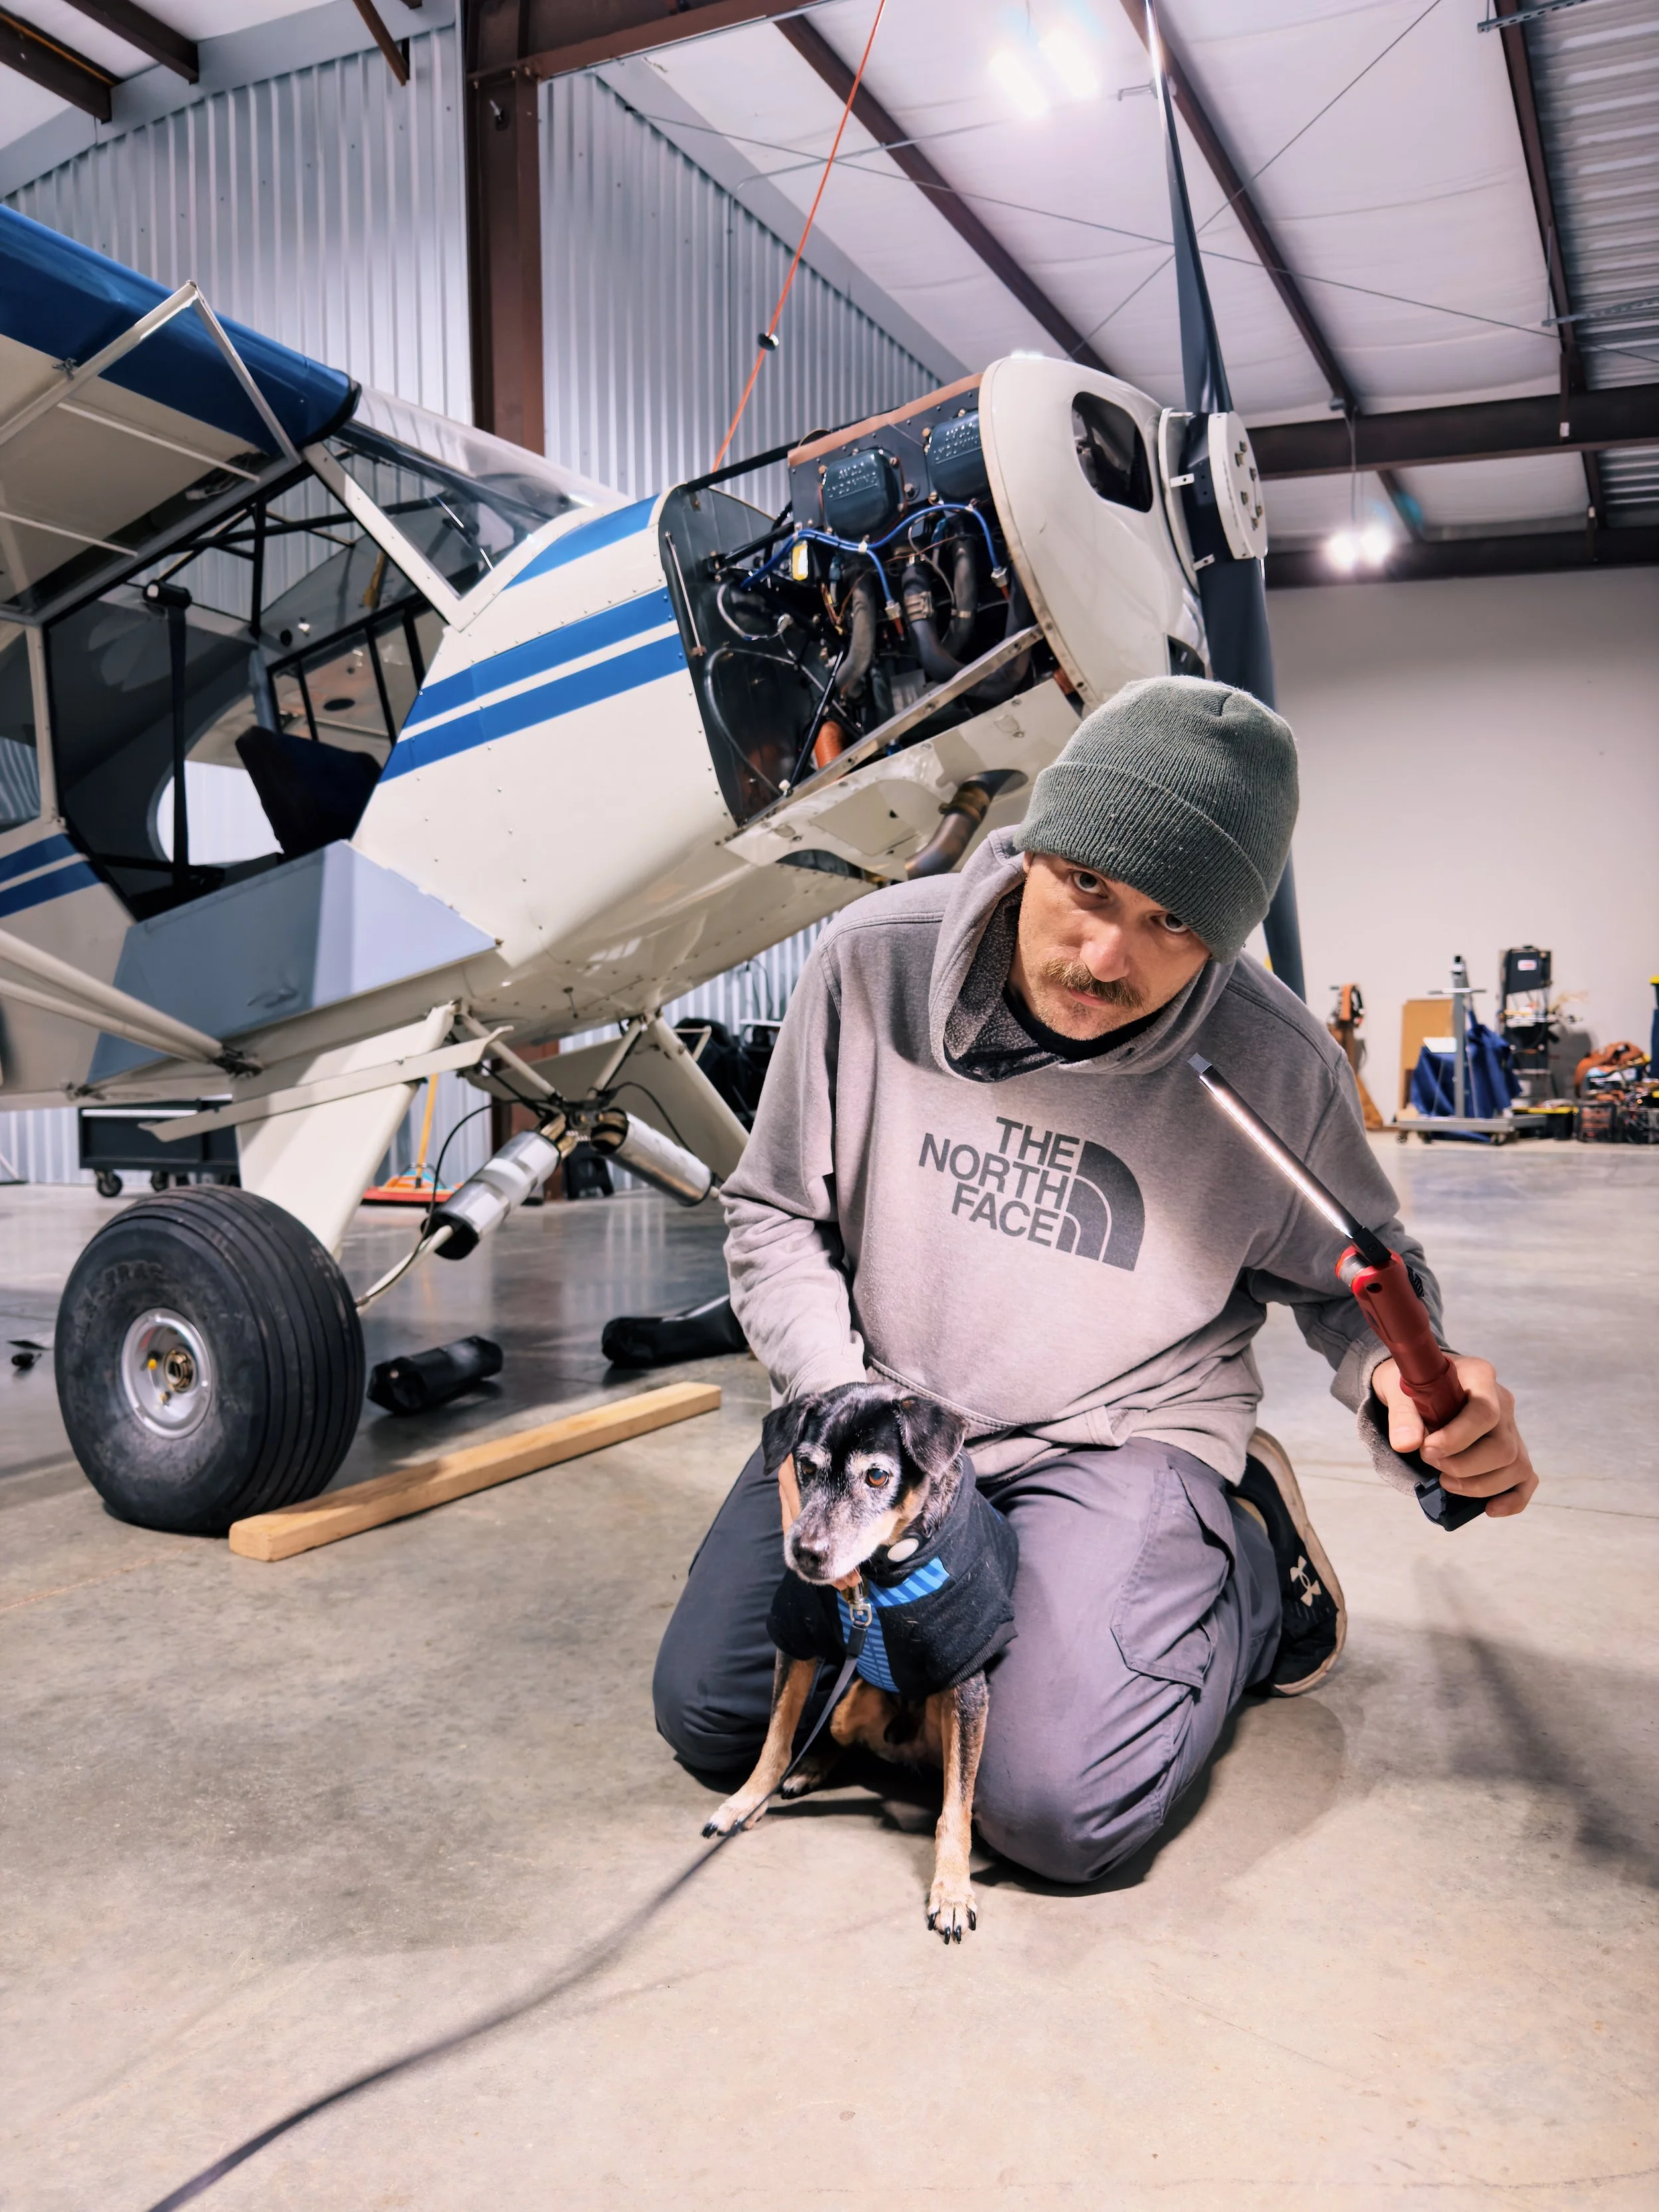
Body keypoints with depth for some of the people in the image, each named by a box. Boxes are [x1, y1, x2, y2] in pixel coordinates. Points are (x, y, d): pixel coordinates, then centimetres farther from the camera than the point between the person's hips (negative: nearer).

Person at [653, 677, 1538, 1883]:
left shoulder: (1277, 1062, -18)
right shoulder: (872, 959, -15)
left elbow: (1353, 1273, 1)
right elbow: (775, 1211, -2)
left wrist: (1407, 1376, -23)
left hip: (1123, 1434, -2)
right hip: (883, 1411, 3)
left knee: (1055, 1807, -20)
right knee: (708, 1717, -1)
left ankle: (1249, 1570, 10)